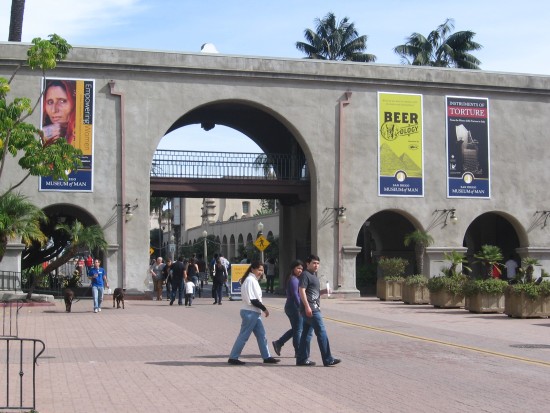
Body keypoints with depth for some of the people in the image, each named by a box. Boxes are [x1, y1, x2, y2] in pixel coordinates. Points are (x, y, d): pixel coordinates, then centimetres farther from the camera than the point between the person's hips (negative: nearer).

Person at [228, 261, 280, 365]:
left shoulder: (253, 280, 15)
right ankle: (233, 358, 3)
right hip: (250, 313, -10)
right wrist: (264, 308, -12)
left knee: (261, 335, 12)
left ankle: (267, 357, 17)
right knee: (243, 336, -4)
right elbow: (252, 300, -20)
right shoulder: (250, 280, -16)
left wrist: (262, 308, 7)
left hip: (254, 313, 10)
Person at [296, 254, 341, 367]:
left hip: (314, 308, 10)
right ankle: (328, 360, -7)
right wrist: (307, 306, -23)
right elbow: (302, 290, -17)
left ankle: (302, 359, 13)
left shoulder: (313, 275, 21)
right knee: (321, 332, -9)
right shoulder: (305, 275, -9)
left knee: (307, 333, 10)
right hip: (310, 309, -10)